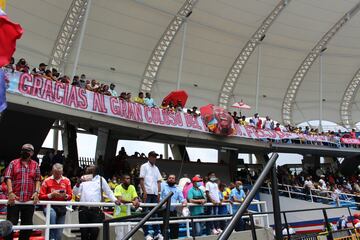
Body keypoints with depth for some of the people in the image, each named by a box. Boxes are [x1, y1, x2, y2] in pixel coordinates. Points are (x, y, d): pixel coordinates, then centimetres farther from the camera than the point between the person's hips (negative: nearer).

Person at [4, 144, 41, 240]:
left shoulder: (35, 165, 10)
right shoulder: (13, 163, 6)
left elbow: (37, 180, 7)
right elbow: (8, 178, -2)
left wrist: (36, 192, -8)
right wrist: (10, 192, -15)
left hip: (29, 200, 2)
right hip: (14, 198, -2)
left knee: (27, 224, 9)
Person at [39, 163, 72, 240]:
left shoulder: (67, 181, 6)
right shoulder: (47, 181, -1)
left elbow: (70, 196, 8)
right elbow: (41, 196, -3)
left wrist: (65, 196, -14)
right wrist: (51, 195, -18)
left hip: (62, 207, 3)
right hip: (49, 206, -3)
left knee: (59, 232, 4)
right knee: (52, 214, -37)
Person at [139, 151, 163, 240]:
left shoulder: (156, 168, 16)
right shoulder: (144, 166, 1)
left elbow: (158, 182, 14)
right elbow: (141, 180, -5)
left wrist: (159, 193, 5)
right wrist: (144, 192, -13)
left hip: (155, 193, 5)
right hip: (147, 193, -5)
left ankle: (157, 232, 10)